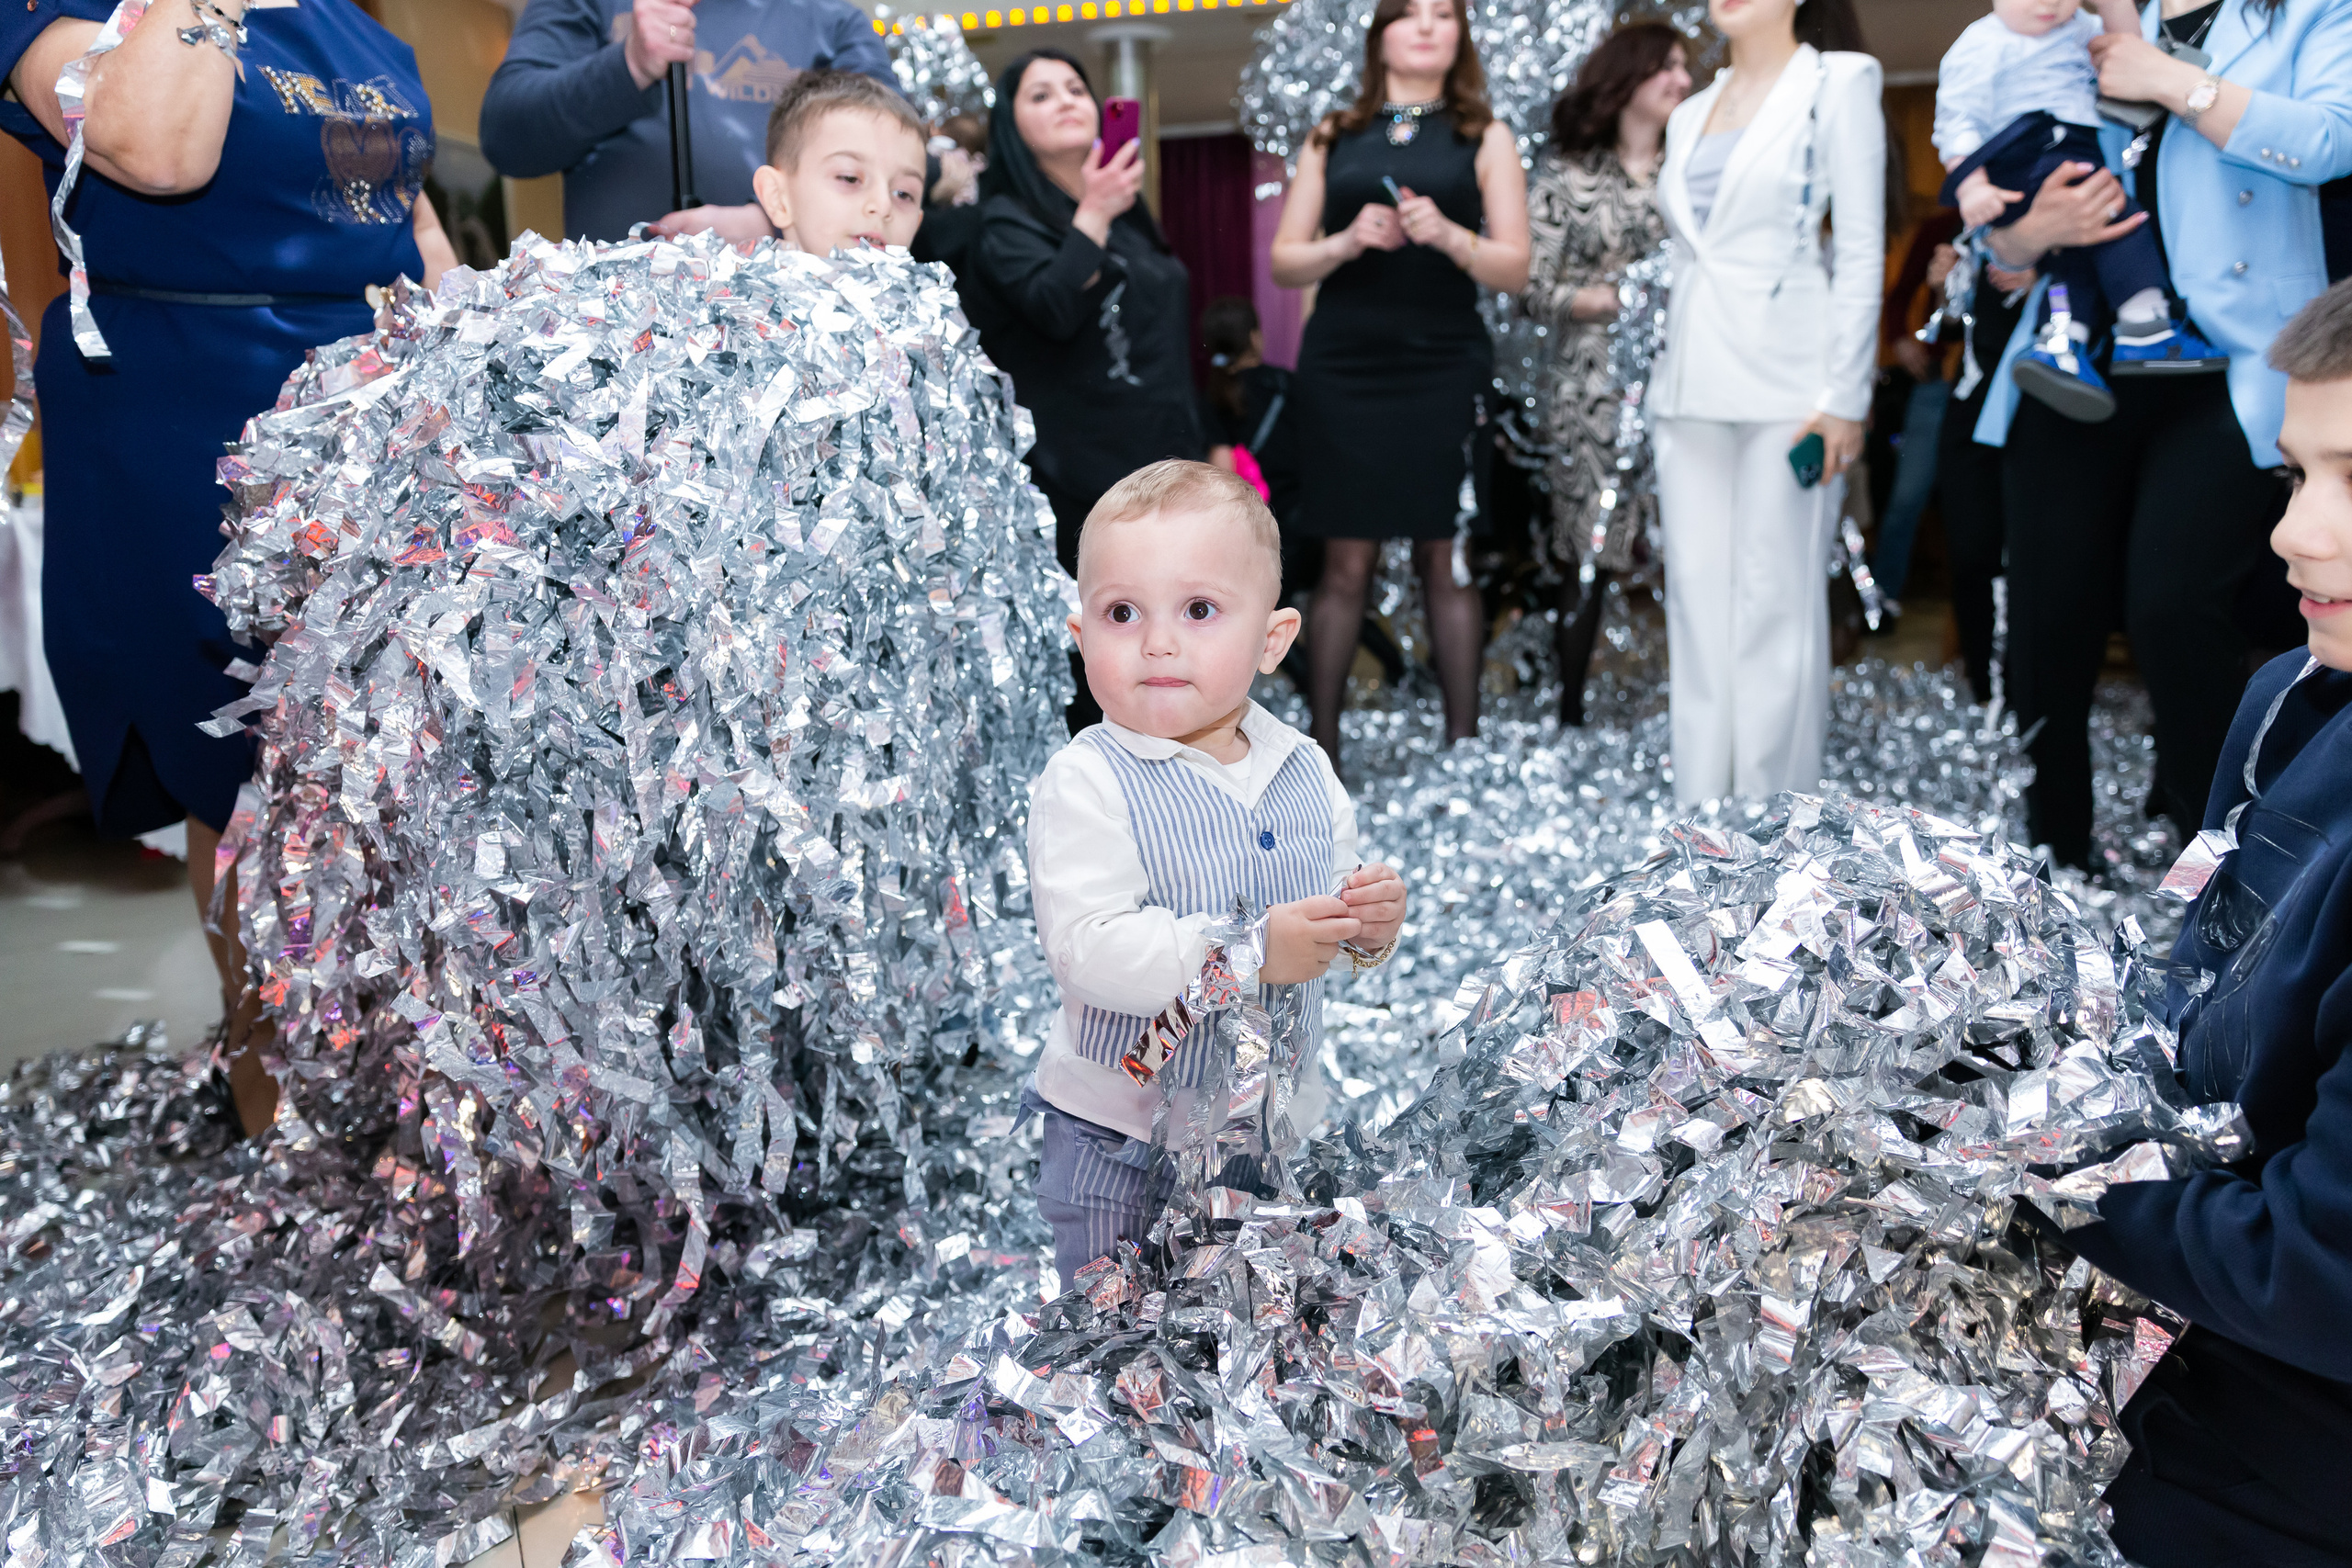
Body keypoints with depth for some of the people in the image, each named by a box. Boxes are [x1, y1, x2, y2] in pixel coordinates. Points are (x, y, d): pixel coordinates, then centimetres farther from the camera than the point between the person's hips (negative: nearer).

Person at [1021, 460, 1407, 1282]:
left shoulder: (1303, 769, -1)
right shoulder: (1087, 783, -19)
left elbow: (1334, 901, 11)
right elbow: (1084, 946, -28)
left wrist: (1371, 923, -13)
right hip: (1120, 1140, -5)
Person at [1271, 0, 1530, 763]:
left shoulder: (1484, 138, 11)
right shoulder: (1333, 139, 13)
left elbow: (1515, 270, 3)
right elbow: (1284, 263, 9)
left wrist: (1449, 236, -14)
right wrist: (1346, 242, -10)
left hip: (1444, 368, 0)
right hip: (1342, 369, 1)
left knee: (1447, 563, 1)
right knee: (1346, 564, 0)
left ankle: (1463, 742, 7)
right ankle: (1323, 744, 6)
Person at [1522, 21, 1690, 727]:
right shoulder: (1567, 174, 5)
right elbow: (1531, 290, -2)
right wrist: (1619, 299, -11)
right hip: (1593, 396, -3)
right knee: (1589, 559, -2)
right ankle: (1570, 714, 8)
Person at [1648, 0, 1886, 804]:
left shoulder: (1838, 84, 1)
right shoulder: (1689, 114, 18)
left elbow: (1862, 249, -5)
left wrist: (1845, 396, -12)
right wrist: (1668, 376, 12)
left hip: (1786, 380, -6)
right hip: (1692, 386, 6)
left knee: (1775, 600, -4)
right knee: (1695, 595, 5)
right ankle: (1701, 809, 11)